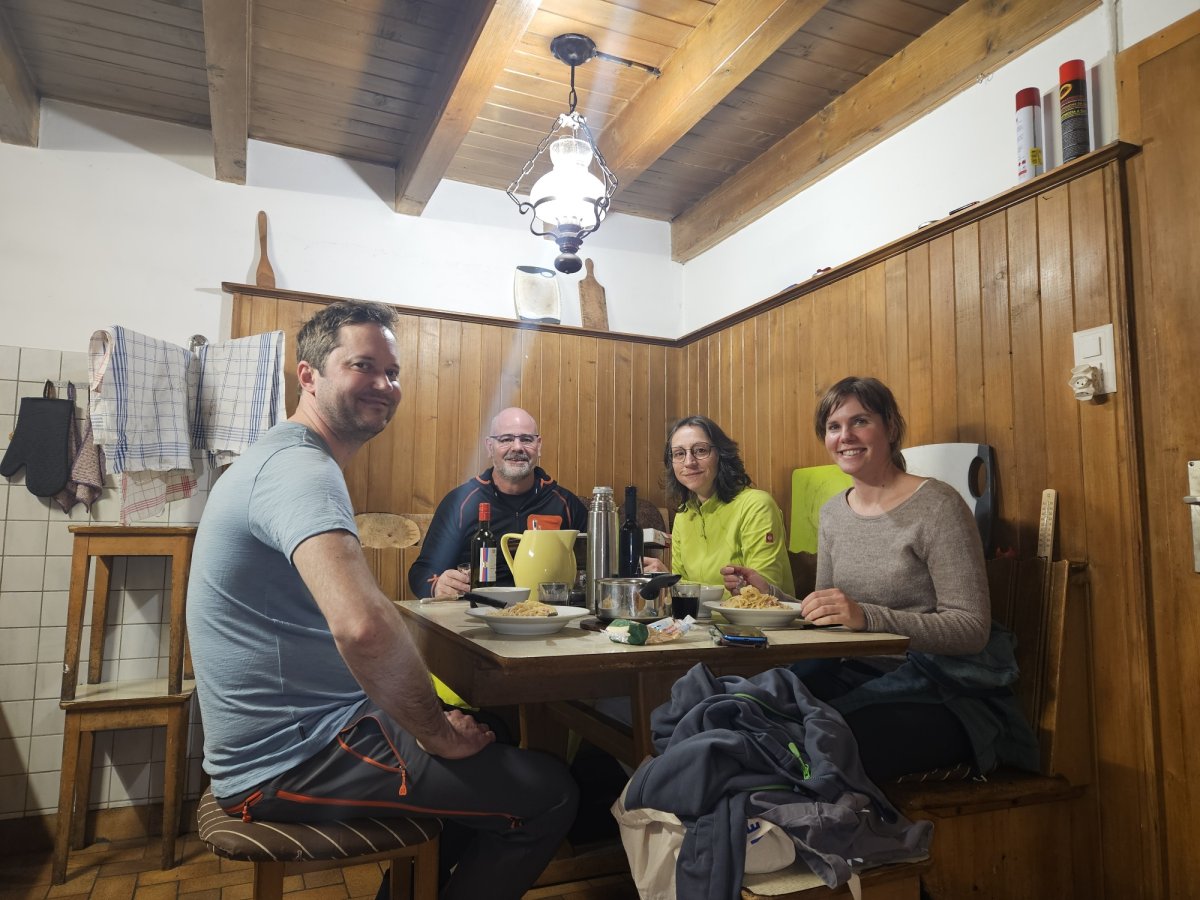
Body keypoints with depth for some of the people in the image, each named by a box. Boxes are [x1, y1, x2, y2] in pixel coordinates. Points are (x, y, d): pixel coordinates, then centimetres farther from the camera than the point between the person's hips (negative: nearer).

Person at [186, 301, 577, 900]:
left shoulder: (288, 458, 11)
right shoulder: (300, 467, -23)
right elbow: (364, 625, -39)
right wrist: (437, 733, -22)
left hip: (282, 736, 10)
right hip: (291, 762, -10)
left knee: (489, 734, 24)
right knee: (548, 795, -10)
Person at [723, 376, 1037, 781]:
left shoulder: (935, 505, -11)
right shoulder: (833, 513, 9)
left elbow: (972, 628, -16)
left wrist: (867, 617, -29)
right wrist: (768, 591, -5)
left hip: (946, 693, -5)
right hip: (864, 677, 6)